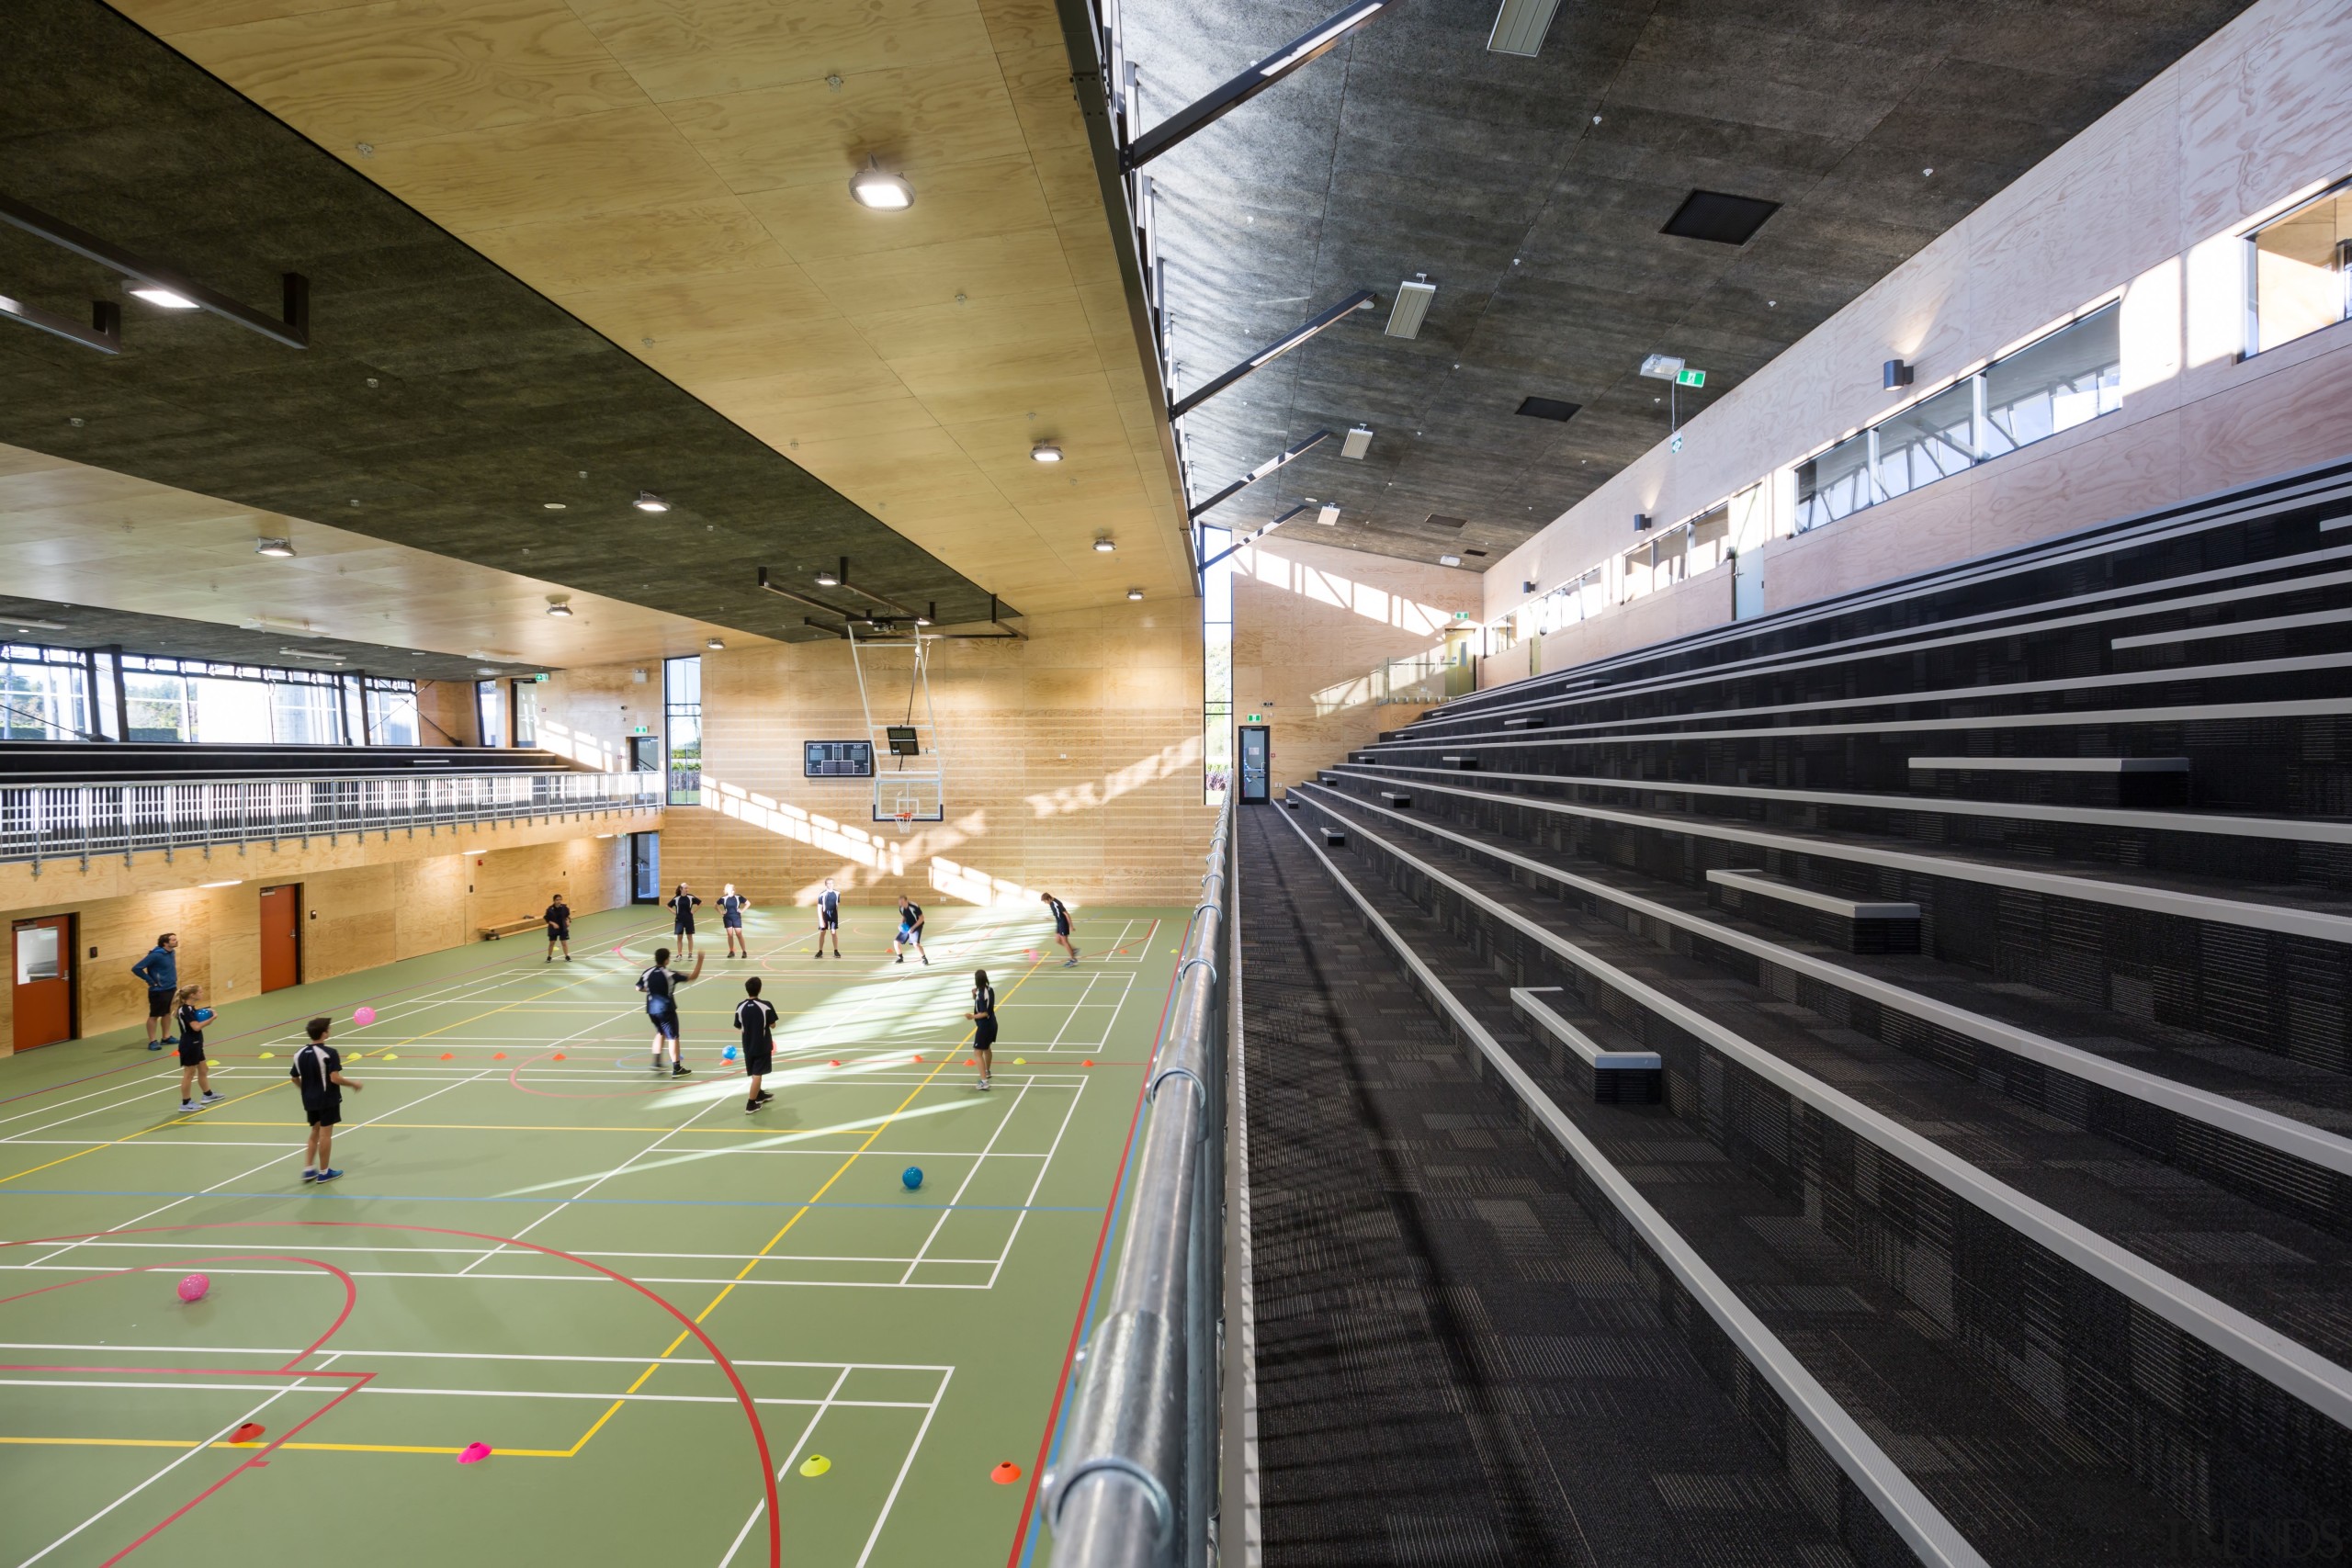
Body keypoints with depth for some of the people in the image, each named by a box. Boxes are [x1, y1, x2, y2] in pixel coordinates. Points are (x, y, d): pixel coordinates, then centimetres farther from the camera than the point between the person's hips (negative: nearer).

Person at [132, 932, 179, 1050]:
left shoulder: (172, 952, 2)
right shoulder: (156, 955, -21)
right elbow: (136, 968, -20)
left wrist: (174, 981, 10)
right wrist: (151, 982, -16)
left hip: (171, 989, 8)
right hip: (159, 991, -8)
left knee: (167, 1013, 16)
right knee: (154, 1015, 3)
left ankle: (165, 1038, 27)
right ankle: (152, 1041, 9)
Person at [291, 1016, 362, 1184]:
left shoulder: (300, 1054, 2)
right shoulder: (329, 1053, -19)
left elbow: (295, 1078, 11)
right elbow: (335, 1078, -24)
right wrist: (353, 1084, -10)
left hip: (310, 1100, 6)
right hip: (328, 1100, -6)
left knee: (315, 1133, 20)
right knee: (325, 1134, 3)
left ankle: (308, 1169, 19)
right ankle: (324, 1172, 11)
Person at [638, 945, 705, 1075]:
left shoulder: (647, 973, -3)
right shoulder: (670, 974, -18)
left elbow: (639, 988, 12)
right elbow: (693, 976, -15)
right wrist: (699, 960, -7)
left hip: (652, 1009, 6)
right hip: (666, 1009, -6)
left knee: (660, 1033, 27)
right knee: (673, 1037, 2)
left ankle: (656, 1062, 27)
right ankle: (677, 1069, 4)